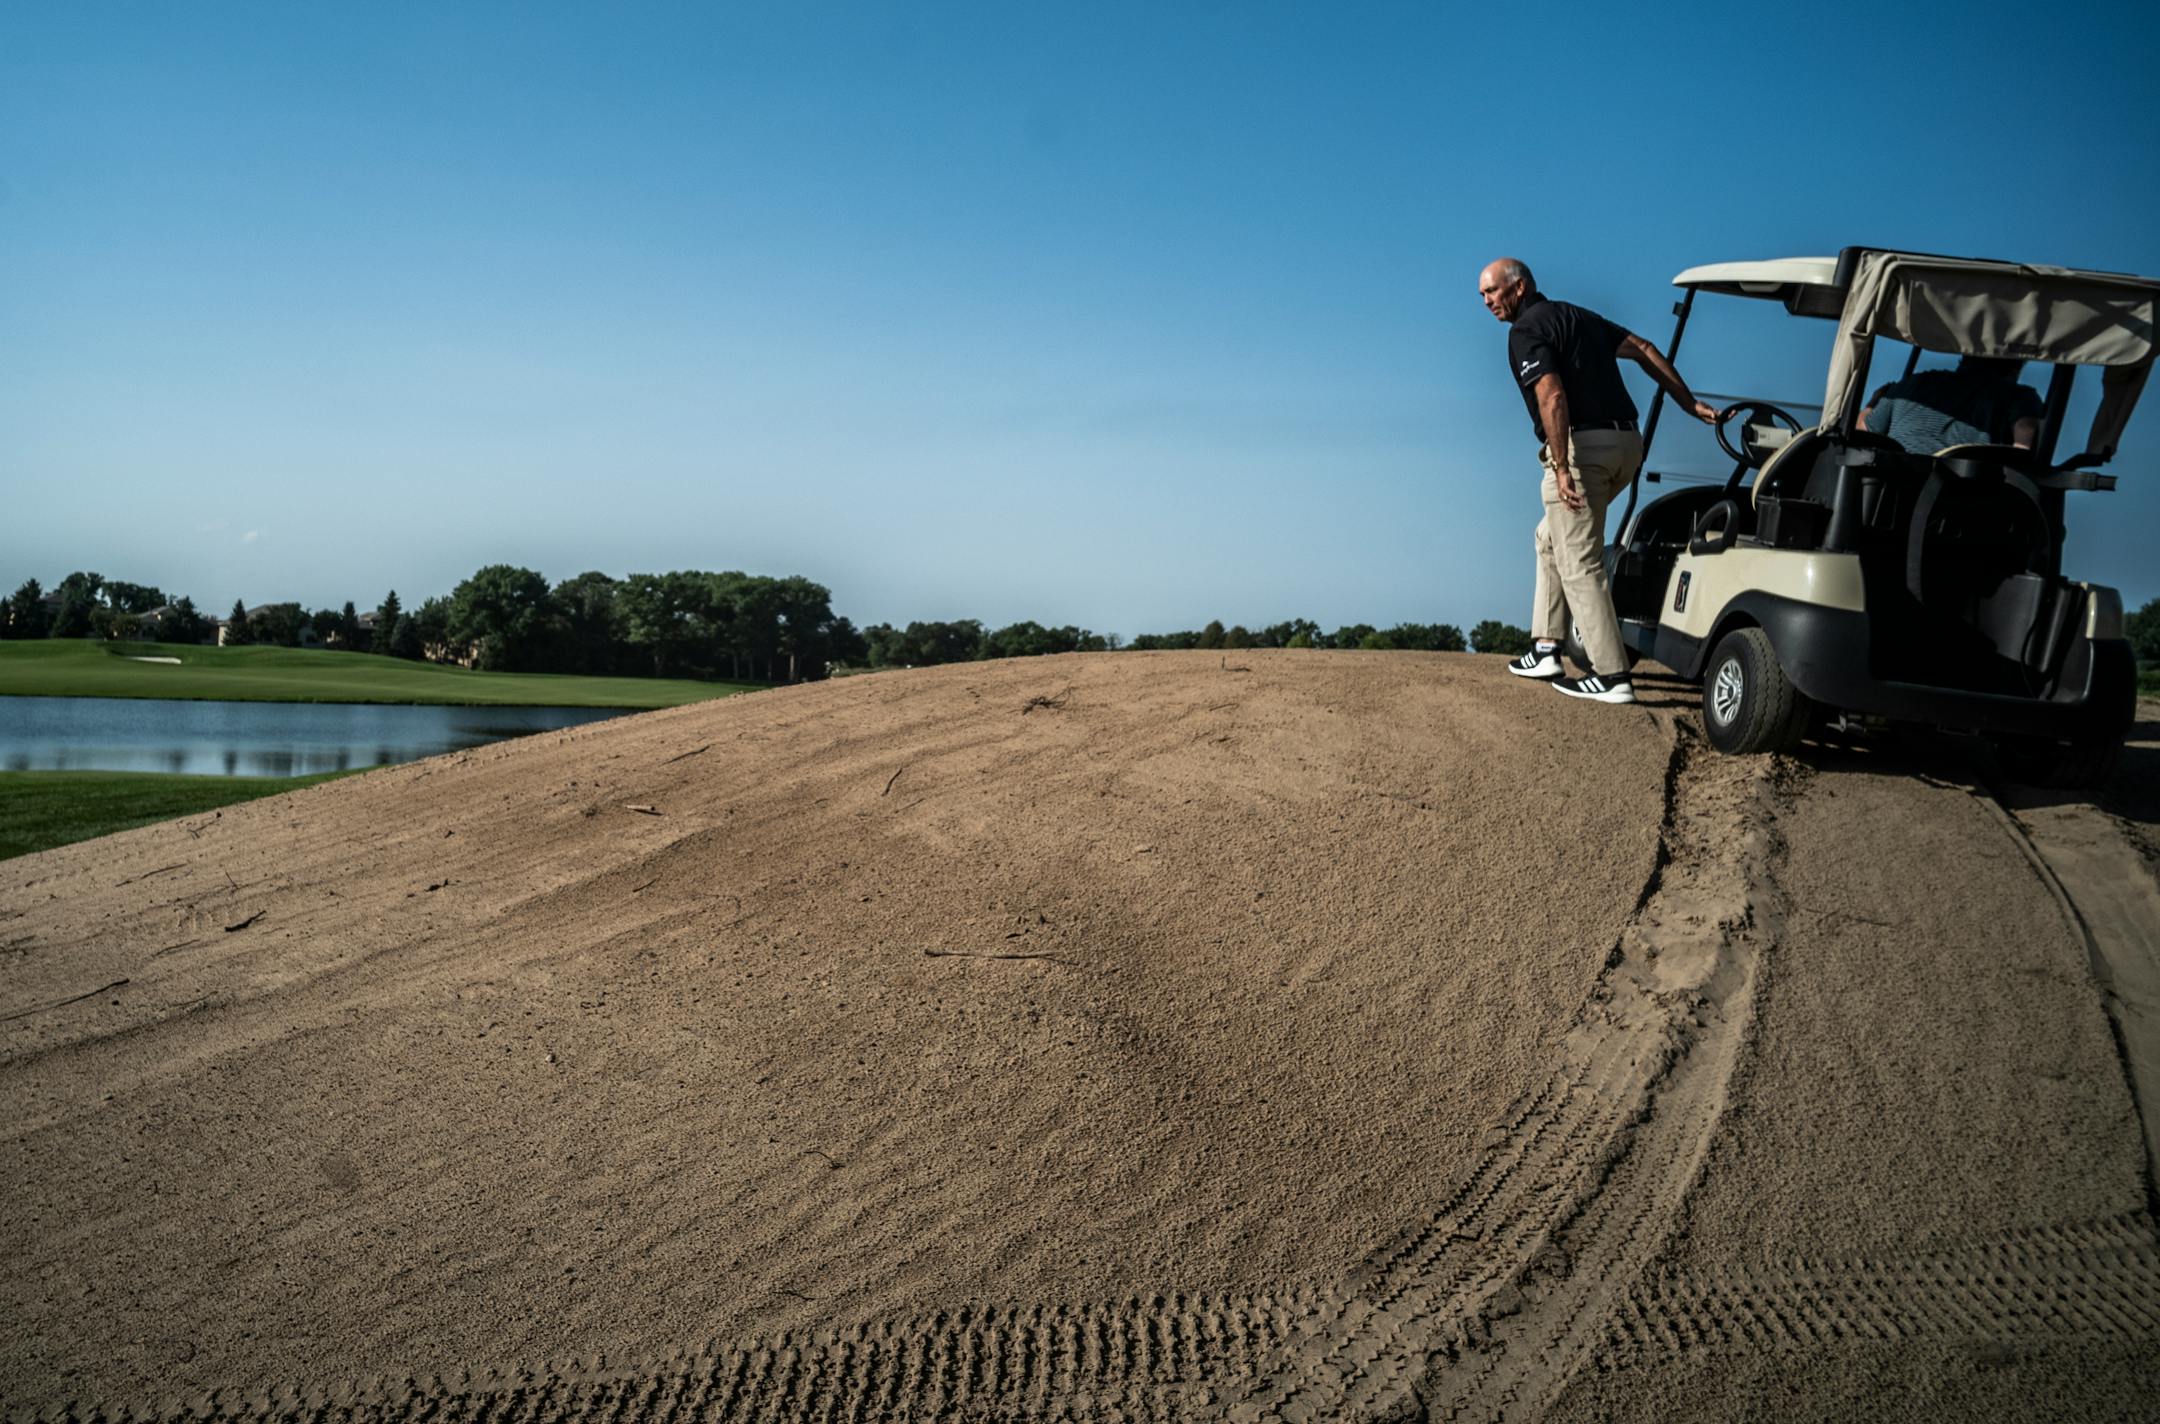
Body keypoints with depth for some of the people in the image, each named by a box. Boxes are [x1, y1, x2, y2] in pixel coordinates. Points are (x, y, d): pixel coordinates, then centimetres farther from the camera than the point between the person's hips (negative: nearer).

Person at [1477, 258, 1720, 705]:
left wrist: (1561, 468, -23)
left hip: (1582, 446, -9)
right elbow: (1642, 349, 16)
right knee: (1550, 538, 23)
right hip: (1626, 443, 9)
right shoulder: (1577, 316, 21)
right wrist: (1690, 404, 15)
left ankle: (1612, 676, -8)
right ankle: (1546, 649, 21)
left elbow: (1551, 397, -19)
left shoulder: (1526, 330, -6)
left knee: (1580, 565, -5)